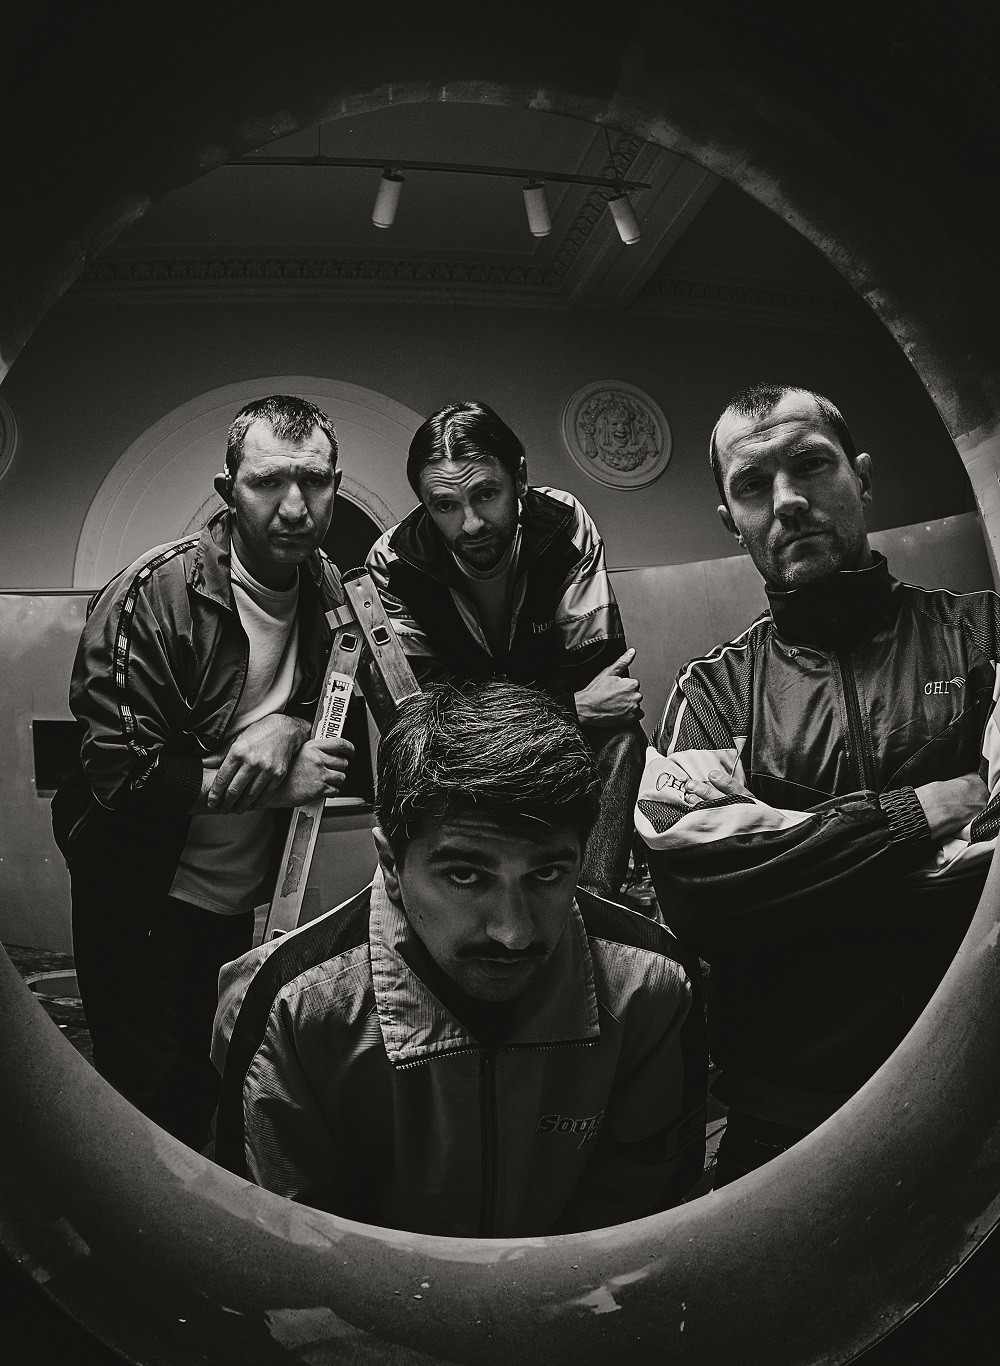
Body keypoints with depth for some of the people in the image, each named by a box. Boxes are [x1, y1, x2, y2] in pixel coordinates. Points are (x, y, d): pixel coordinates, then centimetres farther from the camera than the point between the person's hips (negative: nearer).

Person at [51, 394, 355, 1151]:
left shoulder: (329, 591, -4)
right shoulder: (152, 595, -23)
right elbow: (116, 774, -24)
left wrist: (289, 728, -23)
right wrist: (272, 781, -25)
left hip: (241, 893, 6)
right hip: (143, 903, -5)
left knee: (214, 1090, 23)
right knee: (150, 1101, 10)